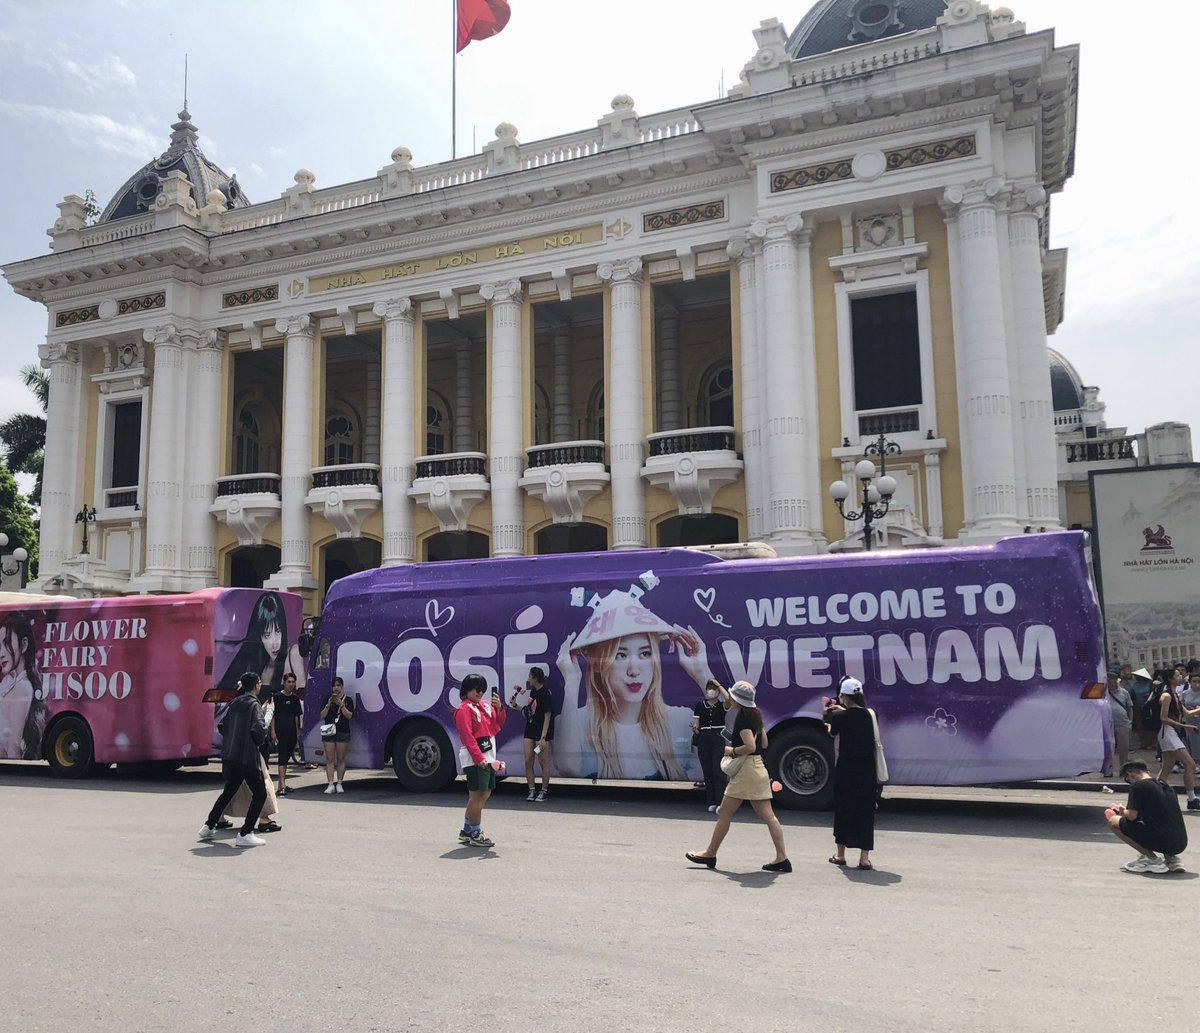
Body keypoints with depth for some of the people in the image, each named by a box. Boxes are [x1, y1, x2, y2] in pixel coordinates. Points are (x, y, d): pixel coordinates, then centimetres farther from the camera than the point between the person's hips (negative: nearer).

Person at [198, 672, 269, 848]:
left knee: (228, 791, 25)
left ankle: (208, 826, 30)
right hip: (247, 757, -8)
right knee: (260, 794, 2)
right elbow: (258, 730, -21)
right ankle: (245, 834, -4)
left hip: (229, 756, 8)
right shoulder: (254, 705, -11)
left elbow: (222, 725, 14)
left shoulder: (235, 703, 11)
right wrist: (261, 741, -2)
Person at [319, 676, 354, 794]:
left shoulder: (348, 700, 5)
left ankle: (339, 783, 8)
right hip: (329, 731, 1)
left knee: (341, 759, 2)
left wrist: (341, 705, -13)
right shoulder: (326, 699, 10)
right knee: (330, 759, -3)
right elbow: (322, 716, 4)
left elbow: (349, 716, -4)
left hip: (343, 732, -1)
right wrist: (328, 705, -9)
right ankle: (330, 784, -3)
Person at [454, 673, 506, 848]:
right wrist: (479, 758, -22)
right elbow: (467, 736, -16)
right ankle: (475, 834, 4)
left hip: (488, 756, 9)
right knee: (477, 795, -5)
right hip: (475, 758, -9)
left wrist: (499, 707, -2)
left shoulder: (485, 705, 16)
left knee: (485, 794, 13)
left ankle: (466, 832, 24)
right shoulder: (464, 709, -9)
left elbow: (498, 724, 16)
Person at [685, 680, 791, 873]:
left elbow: (750, 746, -24)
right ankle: (782, 858, 3)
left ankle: (710, 854, 11)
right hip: (758, 767, 9)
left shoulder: (742, 718, -15)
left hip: (746, 768, -9)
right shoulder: (755, 714, 12)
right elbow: (764, 744, 19)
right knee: (767, 814, 6)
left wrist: (733, 751, -10)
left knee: (724, 813, 2)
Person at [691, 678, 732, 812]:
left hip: (718, 739, -3)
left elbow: (729, 700, -19)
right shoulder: (700, 704, 11)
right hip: (703, 739, 3)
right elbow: (696, 723, 11)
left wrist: (718, 685, -10)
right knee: (707, 771, 5)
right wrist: (695, 728, -10)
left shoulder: (722, 705, 4)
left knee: (718, 771, -9)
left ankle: (720, 803, -10)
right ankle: (711, 803, 12)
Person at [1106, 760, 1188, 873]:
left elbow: (1132, 816, -9)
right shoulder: (1166, 786, 20)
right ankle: (1171, 858, 12)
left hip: (1160, 841, -8)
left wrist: (1123, 812, 15)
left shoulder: (1138, 786, -4)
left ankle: (1152, 859, -3)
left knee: (1113, 821, 5)